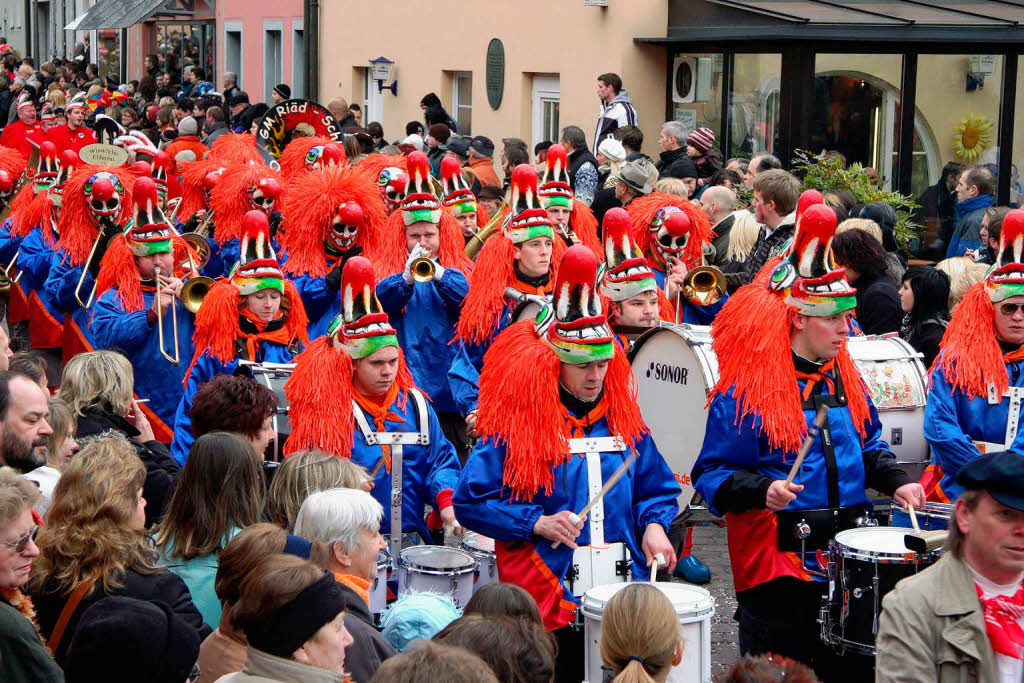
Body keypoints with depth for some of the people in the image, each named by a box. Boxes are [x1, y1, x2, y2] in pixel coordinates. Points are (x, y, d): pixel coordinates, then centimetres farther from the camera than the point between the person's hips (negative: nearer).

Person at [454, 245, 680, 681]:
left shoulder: (623, 419, 9)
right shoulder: (516, 425, -5)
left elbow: (657, 489, 18)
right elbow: (470, 501, -7)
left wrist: (653, 526, -3)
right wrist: (538, 523, -16)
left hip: (628, 584, 4)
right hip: (549, 593, -4)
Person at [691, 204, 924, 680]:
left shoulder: (844, 378, 10)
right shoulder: (743, 392, -12)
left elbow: (868, 446, 21)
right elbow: (712, 474, -11)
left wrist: (894, 481, 3)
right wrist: (761, 491, -28)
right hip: (776, 562, -6)